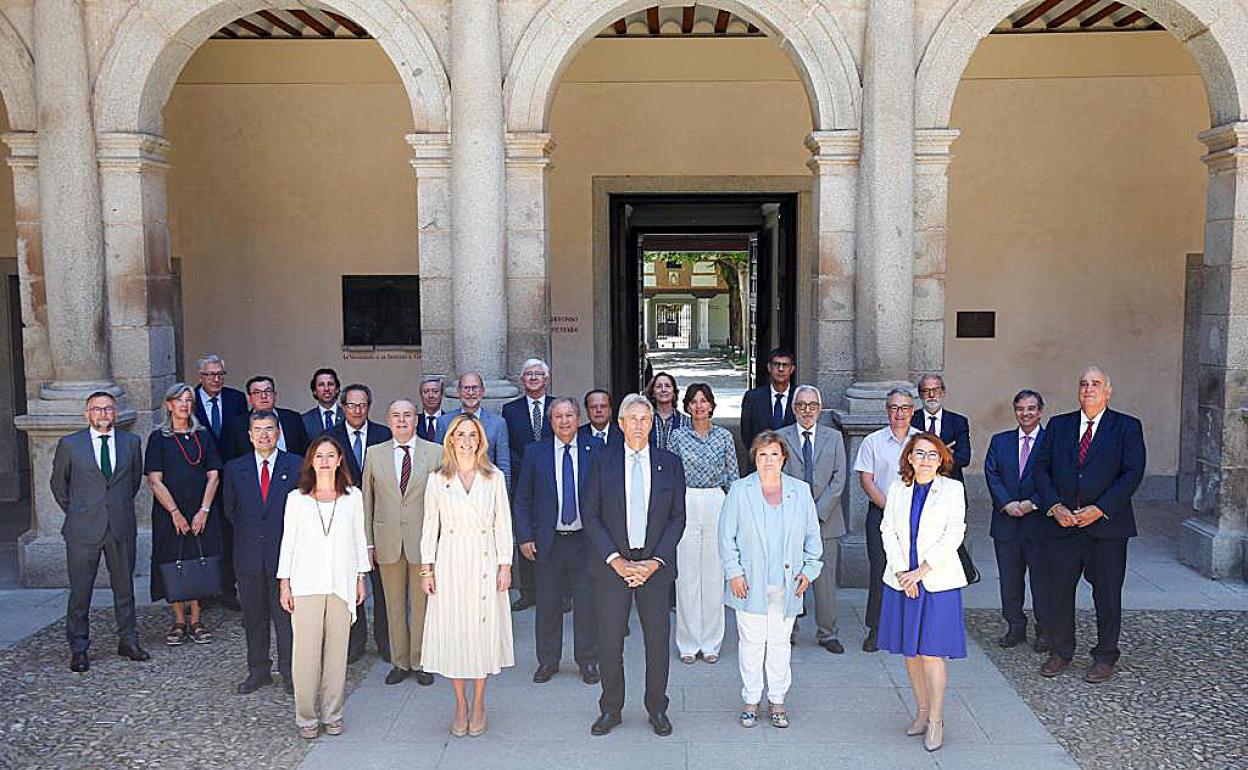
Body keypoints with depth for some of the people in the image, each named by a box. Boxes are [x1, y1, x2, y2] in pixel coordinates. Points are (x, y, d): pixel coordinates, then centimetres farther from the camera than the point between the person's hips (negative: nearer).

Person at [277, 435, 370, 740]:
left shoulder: (353, 497, 5)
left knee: (337, 650, 3)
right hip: (306, 584, -1)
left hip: (341, 585, 1)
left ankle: (332, 714, 16)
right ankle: (306, 717, 11)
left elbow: (359, 539, 11)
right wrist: (285, 584, 3)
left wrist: (361, 578, 9)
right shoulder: (297, 498, 3)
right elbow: (288, 541, 5)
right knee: (306, 651, -2)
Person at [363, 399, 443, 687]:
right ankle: (400, 662, 22)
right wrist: (369, 542, 4)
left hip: (423, 541, -2)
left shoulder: (435, 453, 1)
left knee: (421, 604, 6)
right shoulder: (374, 454, 7)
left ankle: (420, 663, 18)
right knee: (394, 605, 10)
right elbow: (367, 500, 8)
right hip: (388, 541, 2)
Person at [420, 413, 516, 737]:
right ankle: (460, 705, 16)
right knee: (452, 631, 2)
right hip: (449, 563, 0)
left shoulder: (494, 477, 4)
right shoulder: (437, 479, 5)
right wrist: (427, 568, 1)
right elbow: (430, 527, 6)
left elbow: (503, 525, 4)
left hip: (484, 563, 0)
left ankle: (478, 703, 17)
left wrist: (505, 565, -1)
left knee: (483, 629, 2)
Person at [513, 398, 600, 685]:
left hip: (585, 540, -1)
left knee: (587, 604, 5)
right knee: (547, 604, 9)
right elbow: (522, 498, 5)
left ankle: (588, 661, 21)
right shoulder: (535, 452, 3)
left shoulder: (595, 449, 1)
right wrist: (524, 537, -2)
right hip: (547, 541, 1)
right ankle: (548, 661, 23)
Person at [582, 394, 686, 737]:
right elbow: (590, 515, -1)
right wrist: (616, 560, -10)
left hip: (655, 565, 1)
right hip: (612, 564, 0)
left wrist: (655, 561, -8)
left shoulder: (670, 463, 4)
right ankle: (610, 709, 22)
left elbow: (677, 518, 3)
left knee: (658, 639, 6)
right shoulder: (603, 461, 1)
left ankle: (657, 709, 24)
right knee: (609, 641, 4)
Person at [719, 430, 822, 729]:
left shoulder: (801, 491, 6)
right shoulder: (739, 491, 0)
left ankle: (777, 700, 21)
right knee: (751, 642, 4)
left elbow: (812, 534, 12)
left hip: (786, 584, 1)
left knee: (780, 642, 8)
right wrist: (734, 572, -5)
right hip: (750, 583, -1)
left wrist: (809, 570, 5)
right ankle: (751, 700, 17)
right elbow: (727, 536, 1)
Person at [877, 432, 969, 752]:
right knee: (910, 652, 8)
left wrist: (920, 571, -13)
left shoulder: (952, 489, 0)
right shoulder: (898, 489, 9)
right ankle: (922, 712, 22)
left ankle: (936, 720, 7)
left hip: (938, 581, -3)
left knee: (932, 652, -5)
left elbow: (953, 535, -7)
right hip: (901, 581, 3)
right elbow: (888, 531, 3)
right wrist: (901, 571, -9)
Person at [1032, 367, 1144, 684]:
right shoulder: (1058, 425, 10)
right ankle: (1060, 652, 22)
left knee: (1107, 594, 6)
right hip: (1062, 523, 2)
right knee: (1059, 590, 7)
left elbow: (1133, 473, -7)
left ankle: (1105, 657, 21)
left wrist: (1100, 509, -16)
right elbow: (1041, 467, 6)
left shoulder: (1127, 427, 1)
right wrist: (1054, 506, -8)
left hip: (1107, 525, -2)